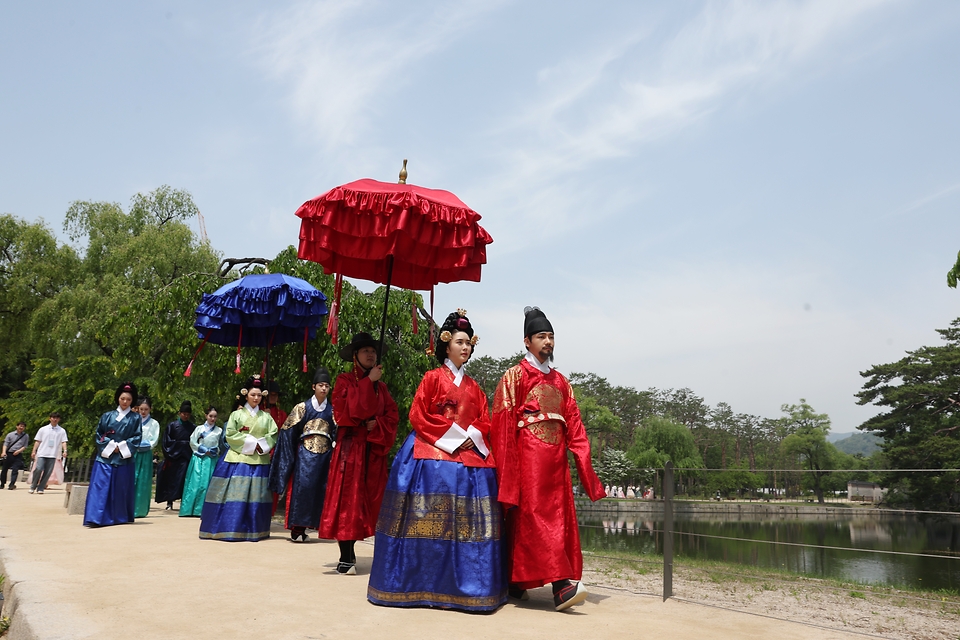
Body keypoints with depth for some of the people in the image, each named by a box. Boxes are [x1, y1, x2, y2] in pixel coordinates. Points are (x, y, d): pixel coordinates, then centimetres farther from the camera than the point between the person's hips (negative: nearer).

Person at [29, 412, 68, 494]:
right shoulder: (43, 429, 9)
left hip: (53, 455, 1)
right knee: (38, 469, -13)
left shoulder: (62, 431, 8)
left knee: (48, 472, -2)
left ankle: (40, 488, 9)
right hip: (42, 454, -1)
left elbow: (64, 442, 2)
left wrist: (65, 451, -13)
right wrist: (34, 451, 1)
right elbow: (37, 441, 9)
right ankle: (33, 487, 4)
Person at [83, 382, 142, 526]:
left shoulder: (135, 418, 6)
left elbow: (137, 438, 0)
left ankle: (120, 517, 15)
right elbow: (99, 435, 7)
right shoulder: (107, 416, 9)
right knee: (100, 487, -8)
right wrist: (110, 446, -8)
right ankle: (95, 518, -10)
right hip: (105, 457, 0)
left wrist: (121, 447, -11)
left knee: (121, 489, 4)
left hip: (124, 459, 0)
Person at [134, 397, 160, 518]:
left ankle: (140, 510, 3)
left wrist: (142, 445, -11)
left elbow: (154, 441, 2)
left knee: (143, 482, -1)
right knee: (131, 481, -5)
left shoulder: (154, 424, 7)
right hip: (132, 454, 1)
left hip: (146, 455, -1)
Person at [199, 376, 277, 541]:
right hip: (238, 460, -2)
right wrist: (250, 442, -9)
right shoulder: (237, 414, 8)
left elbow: (273, 436, 6)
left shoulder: (266, 417, 14)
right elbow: (230, 435, -2)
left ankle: (254, 530, 5)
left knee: (256, 496, 0)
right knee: (235, 494, -7)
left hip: (260, 462, 2)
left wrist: (262, 445, -12)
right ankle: (230, 529, -4)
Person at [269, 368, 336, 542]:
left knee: (318, 490, 1)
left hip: (324, 455, 3)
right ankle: (297, 528, -5)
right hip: (305, 453, -3)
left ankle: (303, 527, 10)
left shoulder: (332, 410, 10)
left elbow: (337, 434, 7)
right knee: (301, 487, -10)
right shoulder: (302, 407, 3)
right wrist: (291, 454, -4)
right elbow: (288, 430, 2)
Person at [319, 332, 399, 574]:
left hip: (374, 449, 5)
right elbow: (349, 409, -13)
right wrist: (368, 382, -13)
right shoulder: (345, 381, 4)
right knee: (347, 498, -9)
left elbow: (392, 416, 9)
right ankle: (345, 558, -7)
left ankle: (350, 551, 15)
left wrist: (376, 424, -10)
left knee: (368, 499, 4)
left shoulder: (381, 386, 17)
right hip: (351, 446, -5)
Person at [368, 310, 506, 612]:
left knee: (468, 521, 0)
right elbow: (419, 416, -4)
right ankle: (424, 584, -2)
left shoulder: (473, 387, 19)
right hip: (434, 454, -5)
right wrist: (452, 436, -10)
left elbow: (485, 421, 14)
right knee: (432, 519, -11)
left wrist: (473, 437, -7)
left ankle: (464, 586, 6)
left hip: (471, 457, 5)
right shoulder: (433, 378, 4)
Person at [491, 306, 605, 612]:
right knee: (535, 515, -12)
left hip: (555, 458, 6)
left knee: (559, 517, 3)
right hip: (528, 455, -6)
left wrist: (583, 460, 2)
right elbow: (502, 423, -4)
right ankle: (561, 583, -16)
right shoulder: (515, 376, 2)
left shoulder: (560, 381, 18)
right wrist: (506, 468, -11)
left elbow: (573, 423, 12)